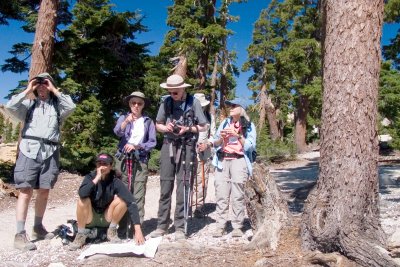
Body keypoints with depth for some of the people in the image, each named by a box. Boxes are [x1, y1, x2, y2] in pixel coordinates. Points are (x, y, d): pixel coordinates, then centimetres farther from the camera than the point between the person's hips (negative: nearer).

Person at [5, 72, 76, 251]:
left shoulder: (57, 106, 17)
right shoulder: (29, 105, 17)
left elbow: (71, 106, -4)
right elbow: (10, 107, 0)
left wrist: (55, 90, 3)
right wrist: (27, 91, 7)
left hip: (49, 153, 2)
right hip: (29, 150, -2)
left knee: (44, 192, 7)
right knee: (26, 191, -8)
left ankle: (38, 227, 21)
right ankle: (20, 234, -9)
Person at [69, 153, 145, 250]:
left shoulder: (115, 181, -17)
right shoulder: (90, 177, -15)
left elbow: (131, 203, -28)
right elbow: (82, 194, -37)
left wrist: (138, 230, -39)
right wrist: (97, 178, -33)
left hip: (107, 219, 0)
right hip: (89, 218, 0)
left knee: (122, 200, -24)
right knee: (83, 200, -29)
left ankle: (112, 231, -4)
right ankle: (81, 236, -10)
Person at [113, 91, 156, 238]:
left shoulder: (148, 121, 8)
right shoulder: (123, 118, 8)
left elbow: (152, 142, 3)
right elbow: (118, 132, -13)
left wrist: (136, 146, -11)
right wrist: (126, 121, -31)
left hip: (140, 161, 0)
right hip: (123, 159, 0)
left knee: (138, 195, -4)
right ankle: (122, 228, 6)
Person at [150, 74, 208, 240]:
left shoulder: (193, 102, -3)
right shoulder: (166, 102, 6)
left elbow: (203, 127, 2)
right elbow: (158, 125, 14)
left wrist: (188, 129, -14)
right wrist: (166, 127, -7)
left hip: (186, 147, -3)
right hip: (168, 145, 3)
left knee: (182, 187, -2)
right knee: (165, 186, 3)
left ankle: (180, 228, 6)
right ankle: (162, 226, 11)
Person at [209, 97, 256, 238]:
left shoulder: (249, 126, 7)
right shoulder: (224, 123, 16)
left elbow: (250, 147, -2)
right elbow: (215, 143, 13)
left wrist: (238, 135, -13)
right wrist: (221, 137, -8)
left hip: (239, 161, -3)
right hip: (222, 161, 3)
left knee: (237, 195, -8)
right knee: (221, 194, -3)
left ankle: (237, 226, -3)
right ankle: (220, 225, 1)